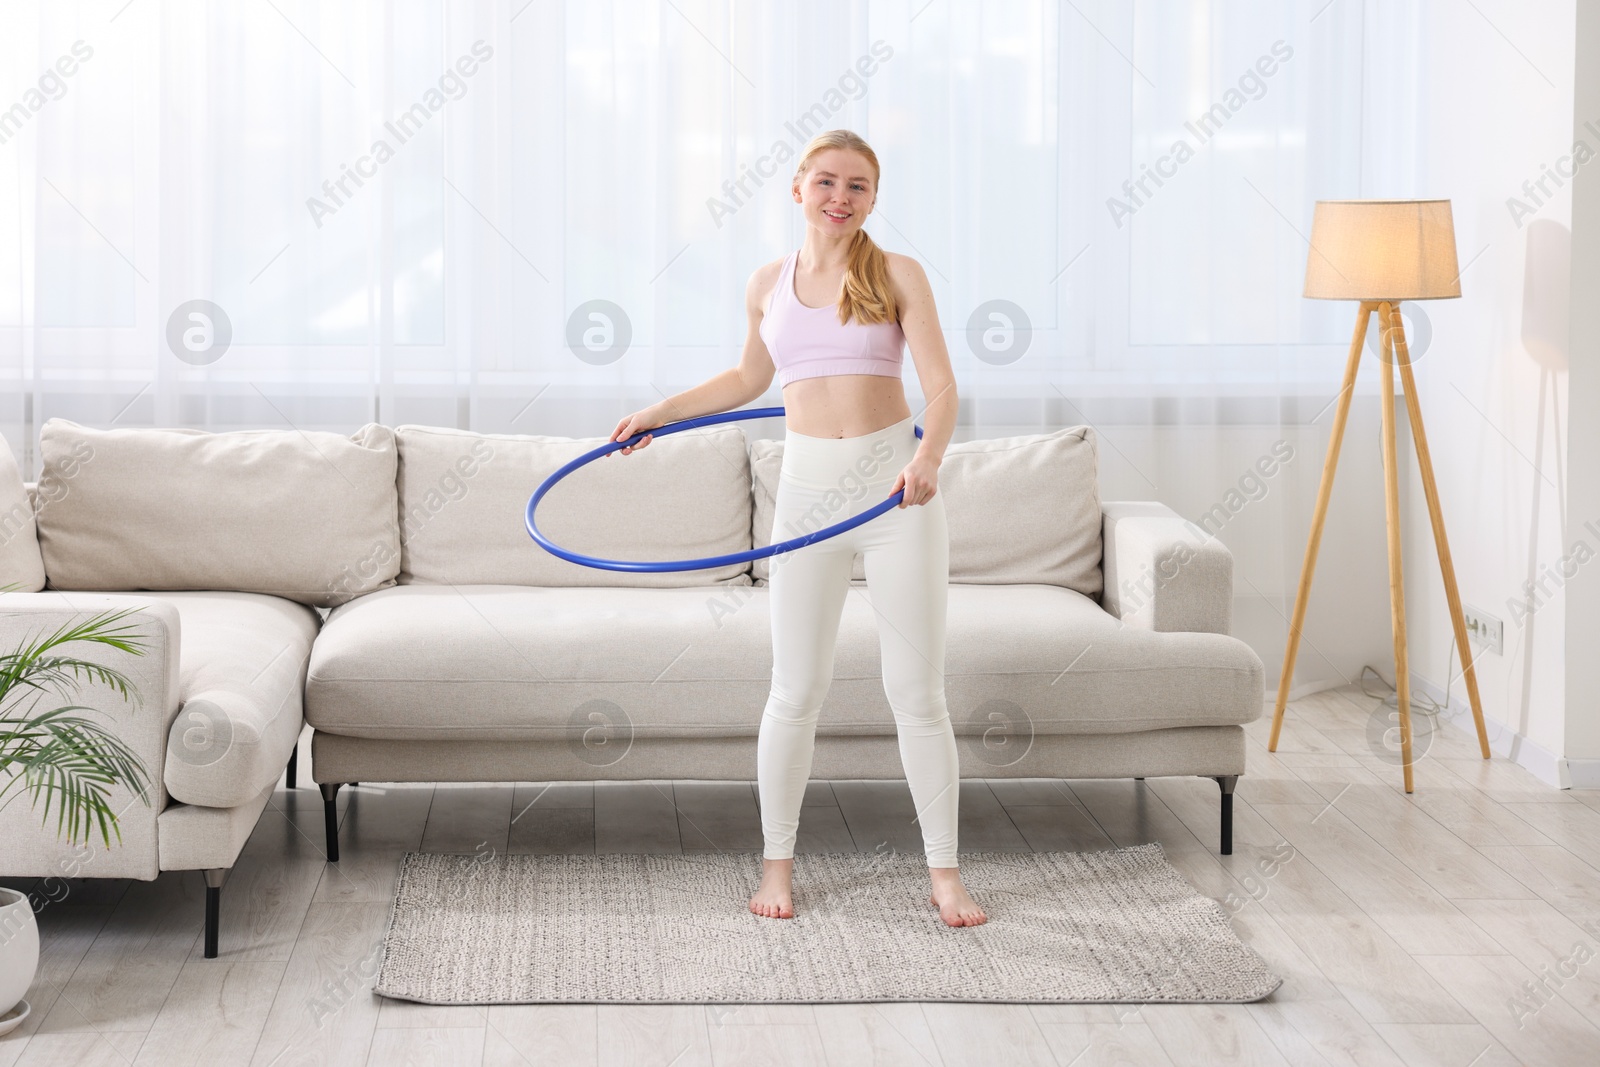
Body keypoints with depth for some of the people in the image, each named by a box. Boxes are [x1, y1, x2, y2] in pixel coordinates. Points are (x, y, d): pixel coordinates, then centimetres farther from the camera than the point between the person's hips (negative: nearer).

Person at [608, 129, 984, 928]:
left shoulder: (897, 275, 0)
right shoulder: (769, 285, 9)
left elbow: (941, 385, -9)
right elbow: (749, 378, 27)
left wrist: (928, 456, -28)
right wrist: (658, 414, 24)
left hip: (895, 489, -2)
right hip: (807, 490, 2)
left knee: (918, 692, 2)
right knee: (796, 690, 5)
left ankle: (944, 872, 12)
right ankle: (777, 863, 19)